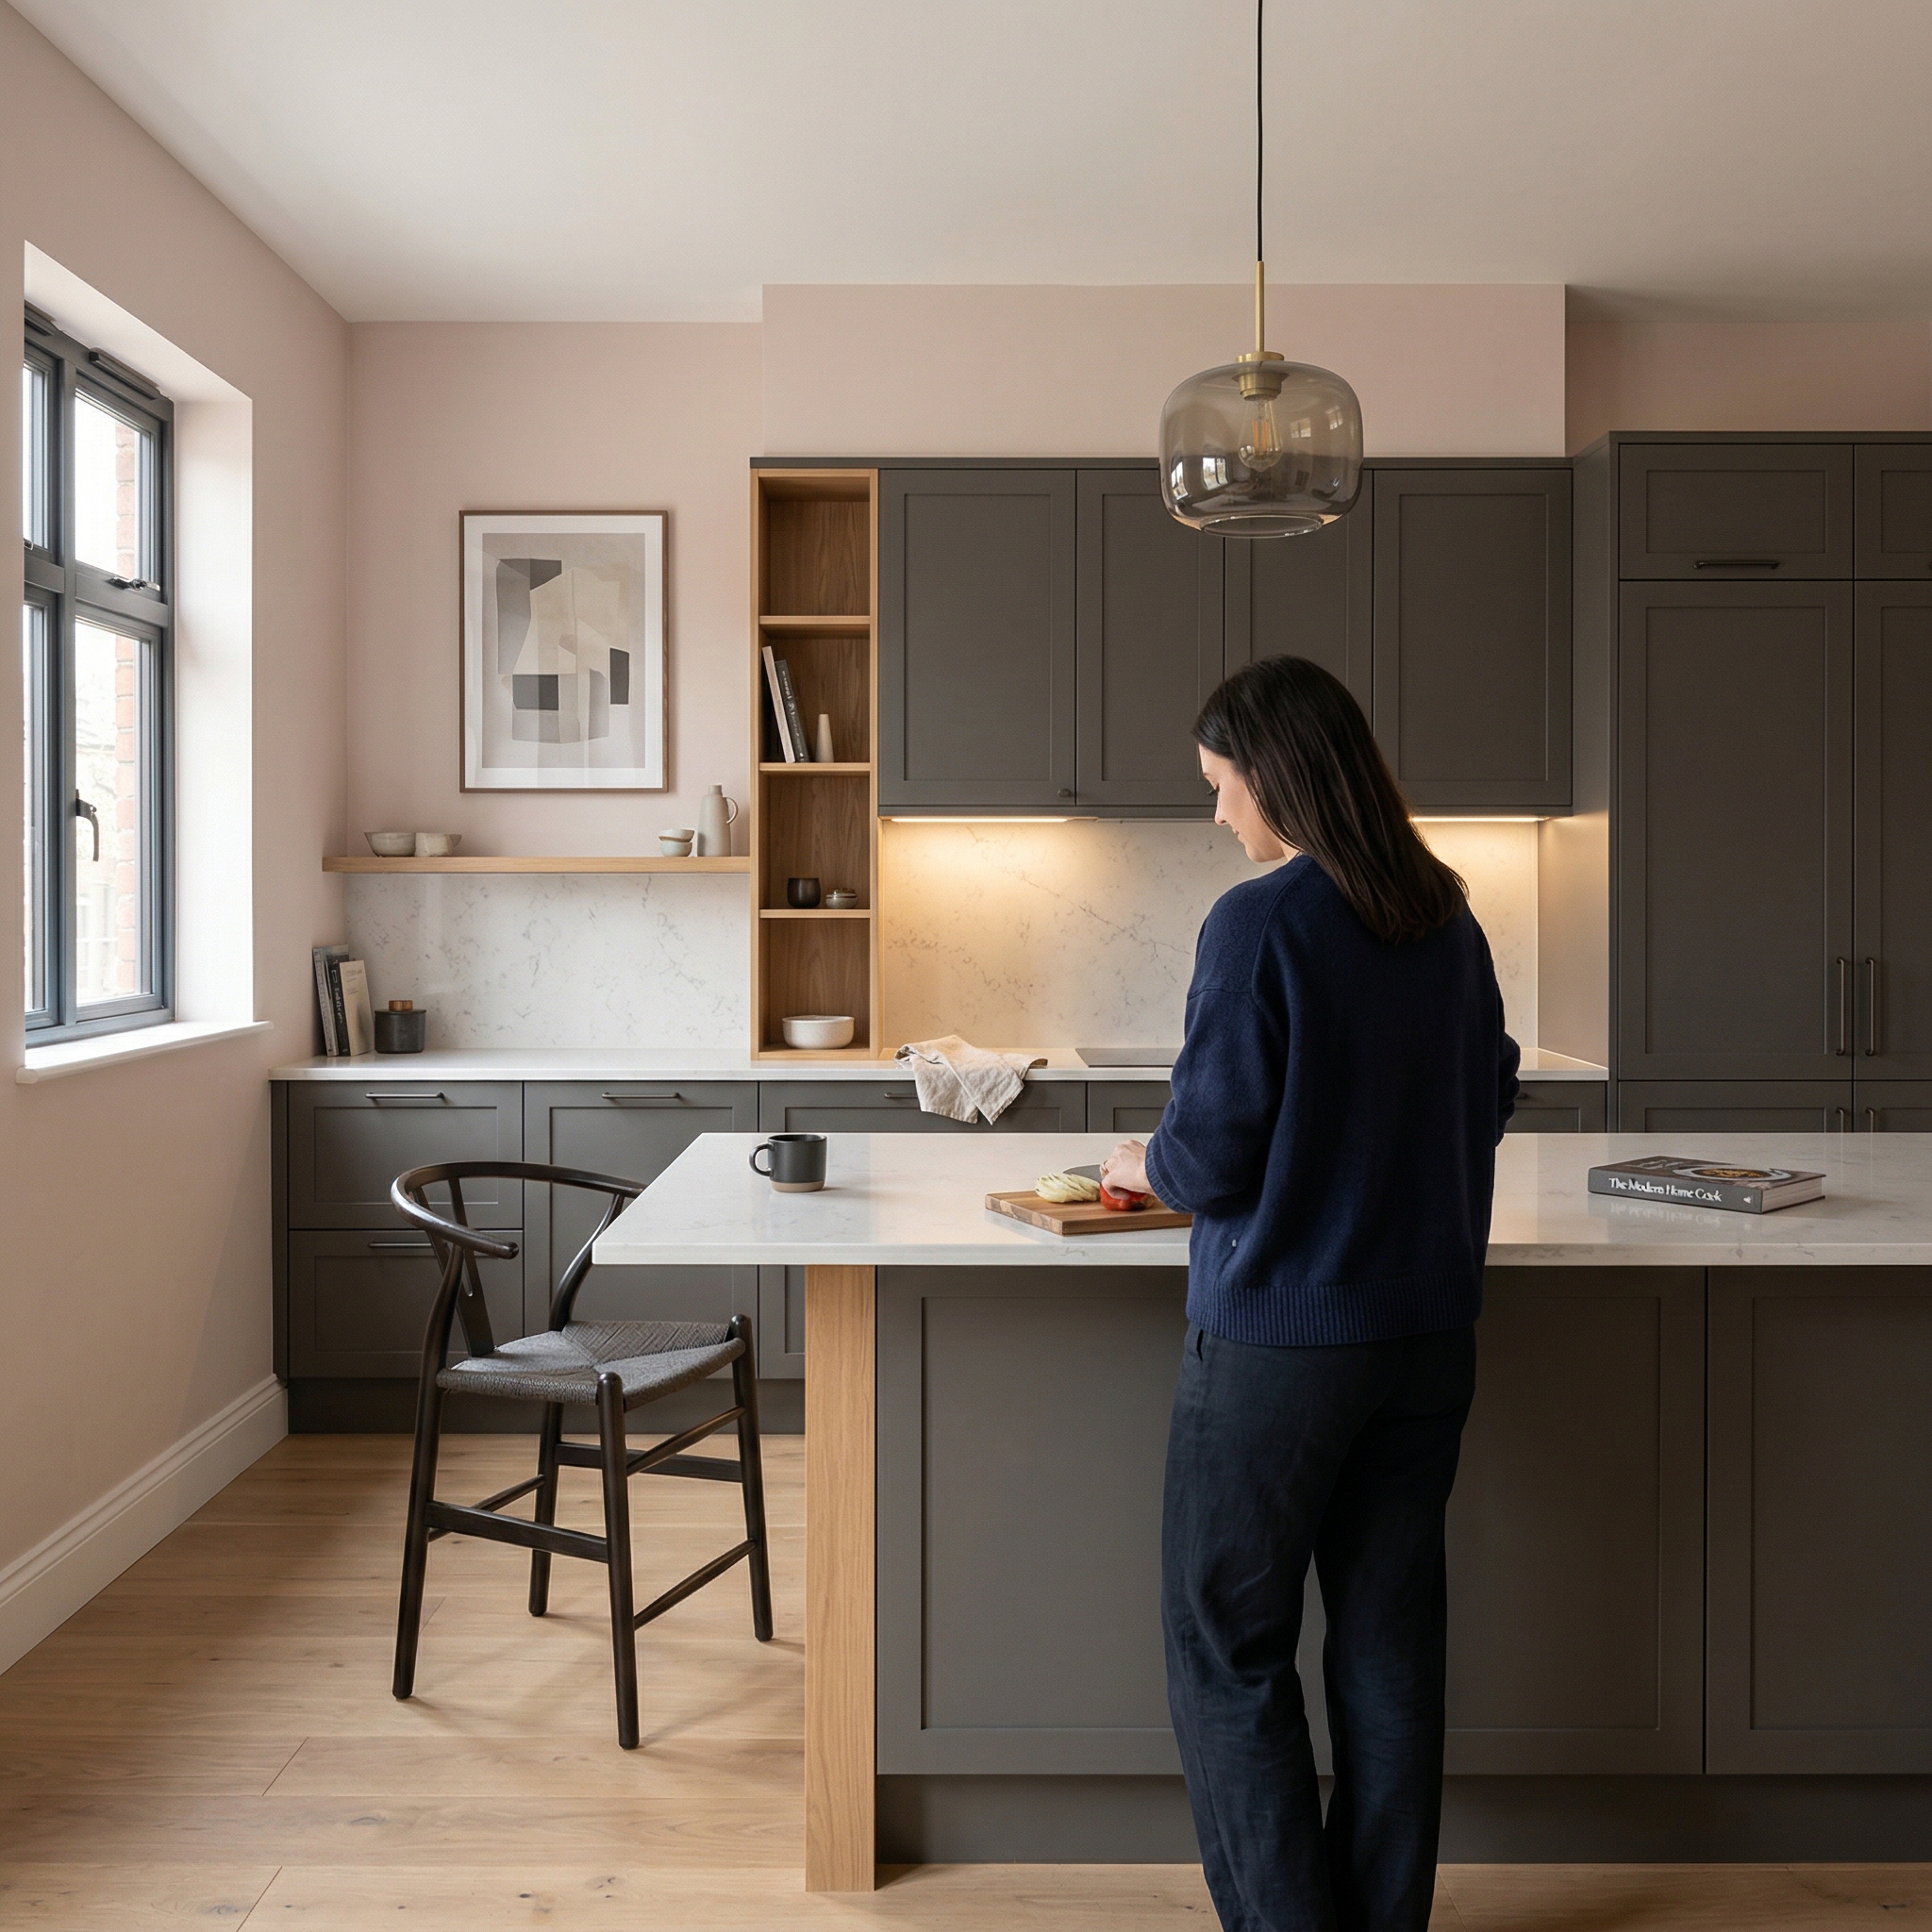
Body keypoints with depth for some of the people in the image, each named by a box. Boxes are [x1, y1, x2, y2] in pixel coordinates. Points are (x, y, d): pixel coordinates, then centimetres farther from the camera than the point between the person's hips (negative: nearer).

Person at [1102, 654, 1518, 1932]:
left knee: (1229, 1645, 8)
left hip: (1278, 1338, -7)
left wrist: (1144, 1165, 4)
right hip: (1430, 1332, 7)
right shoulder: (1450, 924, 4)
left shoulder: (1259, 926, -17)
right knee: (1391, 1634, 17)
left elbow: (1212, 1160, -16)